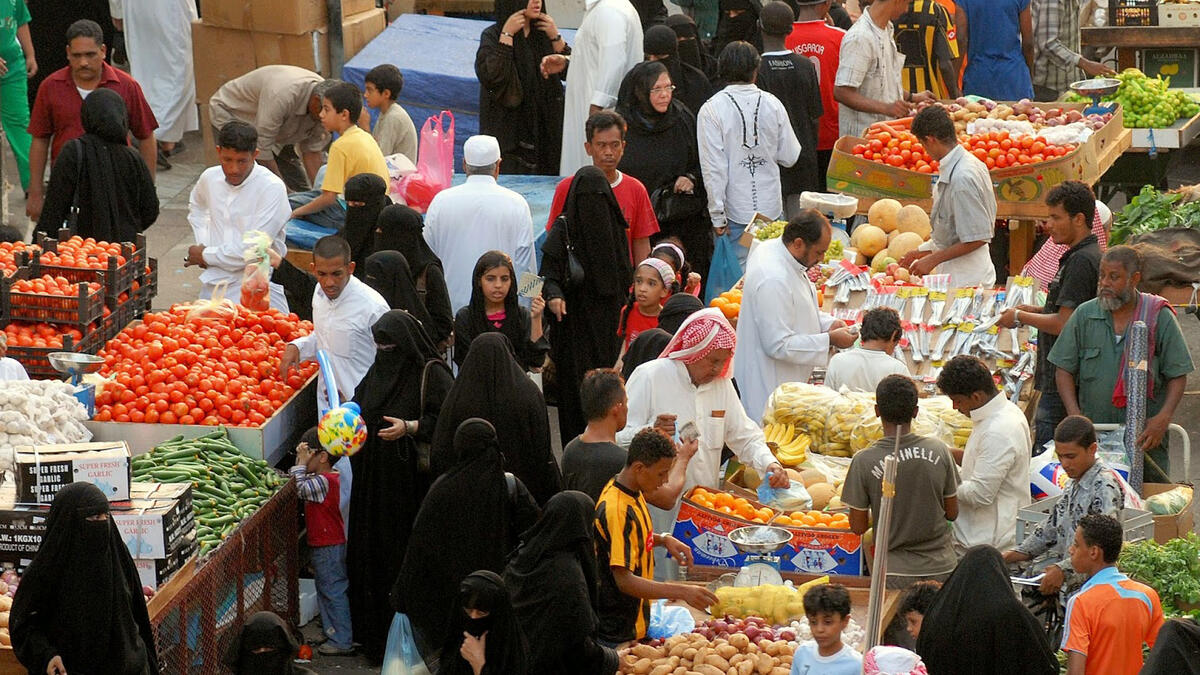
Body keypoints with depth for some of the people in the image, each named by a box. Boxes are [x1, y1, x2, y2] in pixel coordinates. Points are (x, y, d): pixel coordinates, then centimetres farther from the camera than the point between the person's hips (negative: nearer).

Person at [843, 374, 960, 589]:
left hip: (896, 573, -2)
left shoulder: (864, 462, -13)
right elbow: (952, 513, 4)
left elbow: (858, 527, -4)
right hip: (941, 569, 2)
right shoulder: (939, 450, -7)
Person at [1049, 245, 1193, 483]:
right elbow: (1064, 370, 7)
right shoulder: (1084, 315, 5)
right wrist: (1075, 415, -8)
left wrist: (1163, 418, -15)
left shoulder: (1160, 317, -1)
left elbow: (1178, 375, 0)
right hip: (1093, 434, 1)